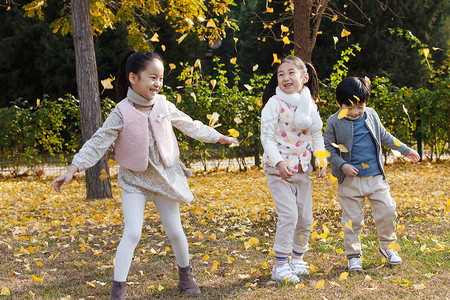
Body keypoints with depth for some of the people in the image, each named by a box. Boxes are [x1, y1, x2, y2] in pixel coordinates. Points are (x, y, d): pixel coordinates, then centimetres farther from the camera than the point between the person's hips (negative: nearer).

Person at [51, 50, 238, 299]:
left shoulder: (164, 106, -5)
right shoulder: (121, 113, -15)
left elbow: (190, 126, 11)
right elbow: (98, 143, -16)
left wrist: (219, 137, 19)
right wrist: (73, 169, -25)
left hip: (164, 177, 3)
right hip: (134, 180, -3)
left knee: (174, 231, 9)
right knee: (132, 233, -13)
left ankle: (185, 275, 33)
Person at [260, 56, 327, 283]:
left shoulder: (310, 105, 6)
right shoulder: (274, 103, -10)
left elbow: (317, 135, 15)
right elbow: (267, 136, -13)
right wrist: (279, 162, -25)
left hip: (303, 170, 6)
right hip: (278, 171, -5)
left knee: (305, 218, 9)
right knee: (289, 215, -14)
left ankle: (297, 259, 29)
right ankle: (280, 266, -3)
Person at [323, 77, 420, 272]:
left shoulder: (372, 116, 6)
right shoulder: (334, 122, -6)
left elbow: (384, 137, 21)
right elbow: (328, 147, 0)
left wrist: (406, 150, 25)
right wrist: (342, 165, -15)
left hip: (376, 177, 3)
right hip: (350, 180, -3)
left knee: (387, 211, 2)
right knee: (352, 219, 2)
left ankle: (386, 246, 24)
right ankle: (353, 255, 17)